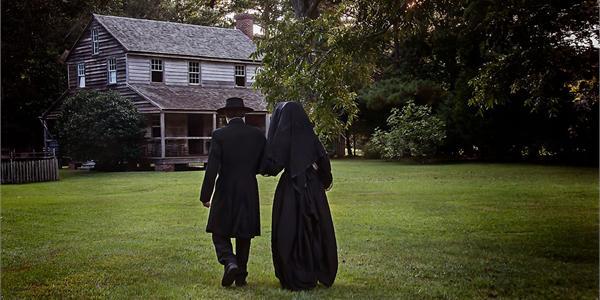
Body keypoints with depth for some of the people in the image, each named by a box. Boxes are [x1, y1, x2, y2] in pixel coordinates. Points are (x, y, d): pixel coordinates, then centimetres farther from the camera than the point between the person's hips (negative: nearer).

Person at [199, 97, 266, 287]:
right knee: (244, 235, 14)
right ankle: (241, 275, 17)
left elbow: (212, 168, -13)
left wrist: (205, 196, -7)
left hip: (225, 193, -3)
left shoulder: (219, 135, -9)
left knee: (220, 233, 8)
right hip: (250, 193, 3)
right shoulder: (258, 135, 0)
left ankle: (230, 263, -15)